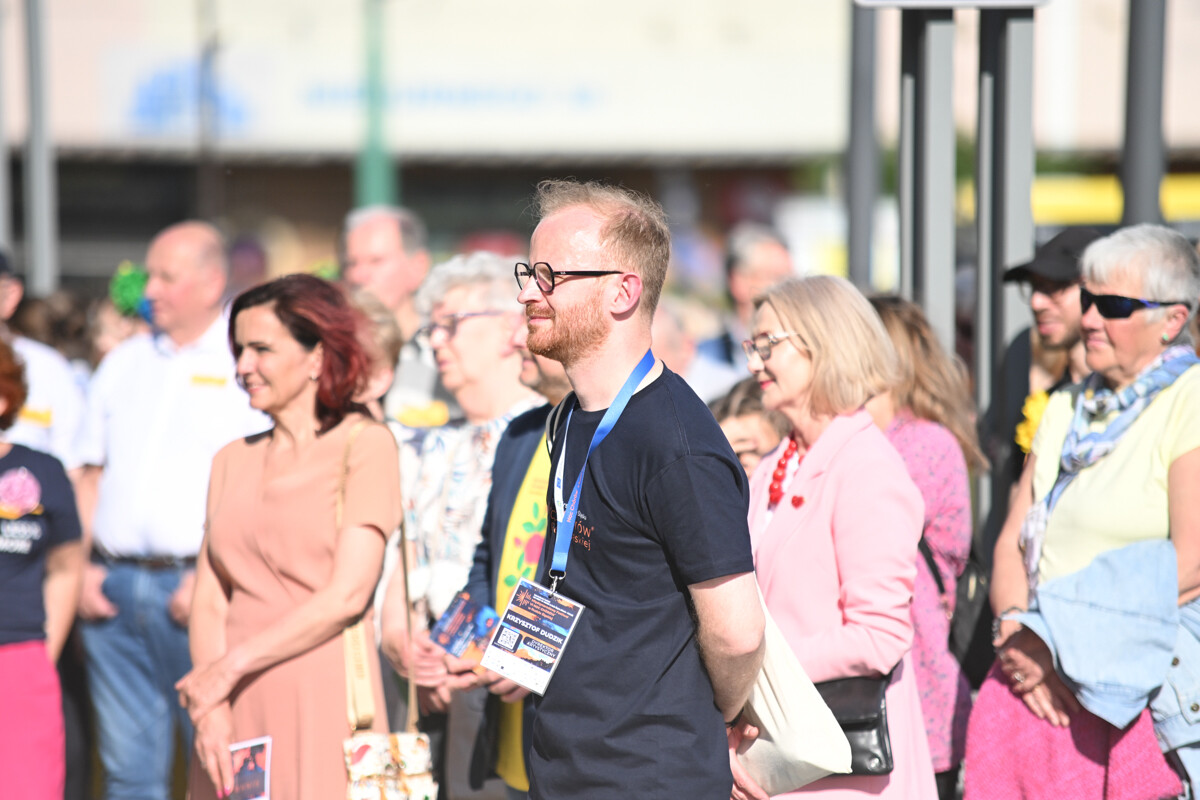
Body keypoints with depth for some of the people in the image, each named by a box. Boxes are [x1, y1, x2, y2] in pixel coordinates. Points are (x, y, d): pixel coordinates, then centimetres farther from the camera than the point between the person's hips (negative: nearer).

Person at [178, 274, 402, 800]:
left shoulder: (365, 445, -1)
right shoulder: (232, 461, 15)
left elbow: (346, 595, -10)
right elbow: (208, 600, 9)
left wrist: (229, 668, -9)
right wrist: (210, 710, -7)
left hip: (324, 702, -5)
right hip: (235, 712, 5)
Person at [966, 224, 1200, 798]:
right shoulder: (1067, 410, 20)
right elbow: (1012, 542, 15)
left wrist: (1064, 643, -13)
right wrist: (1017, 629, -5)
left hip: (1141, 688, -6)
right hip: (1039, 687, 6)